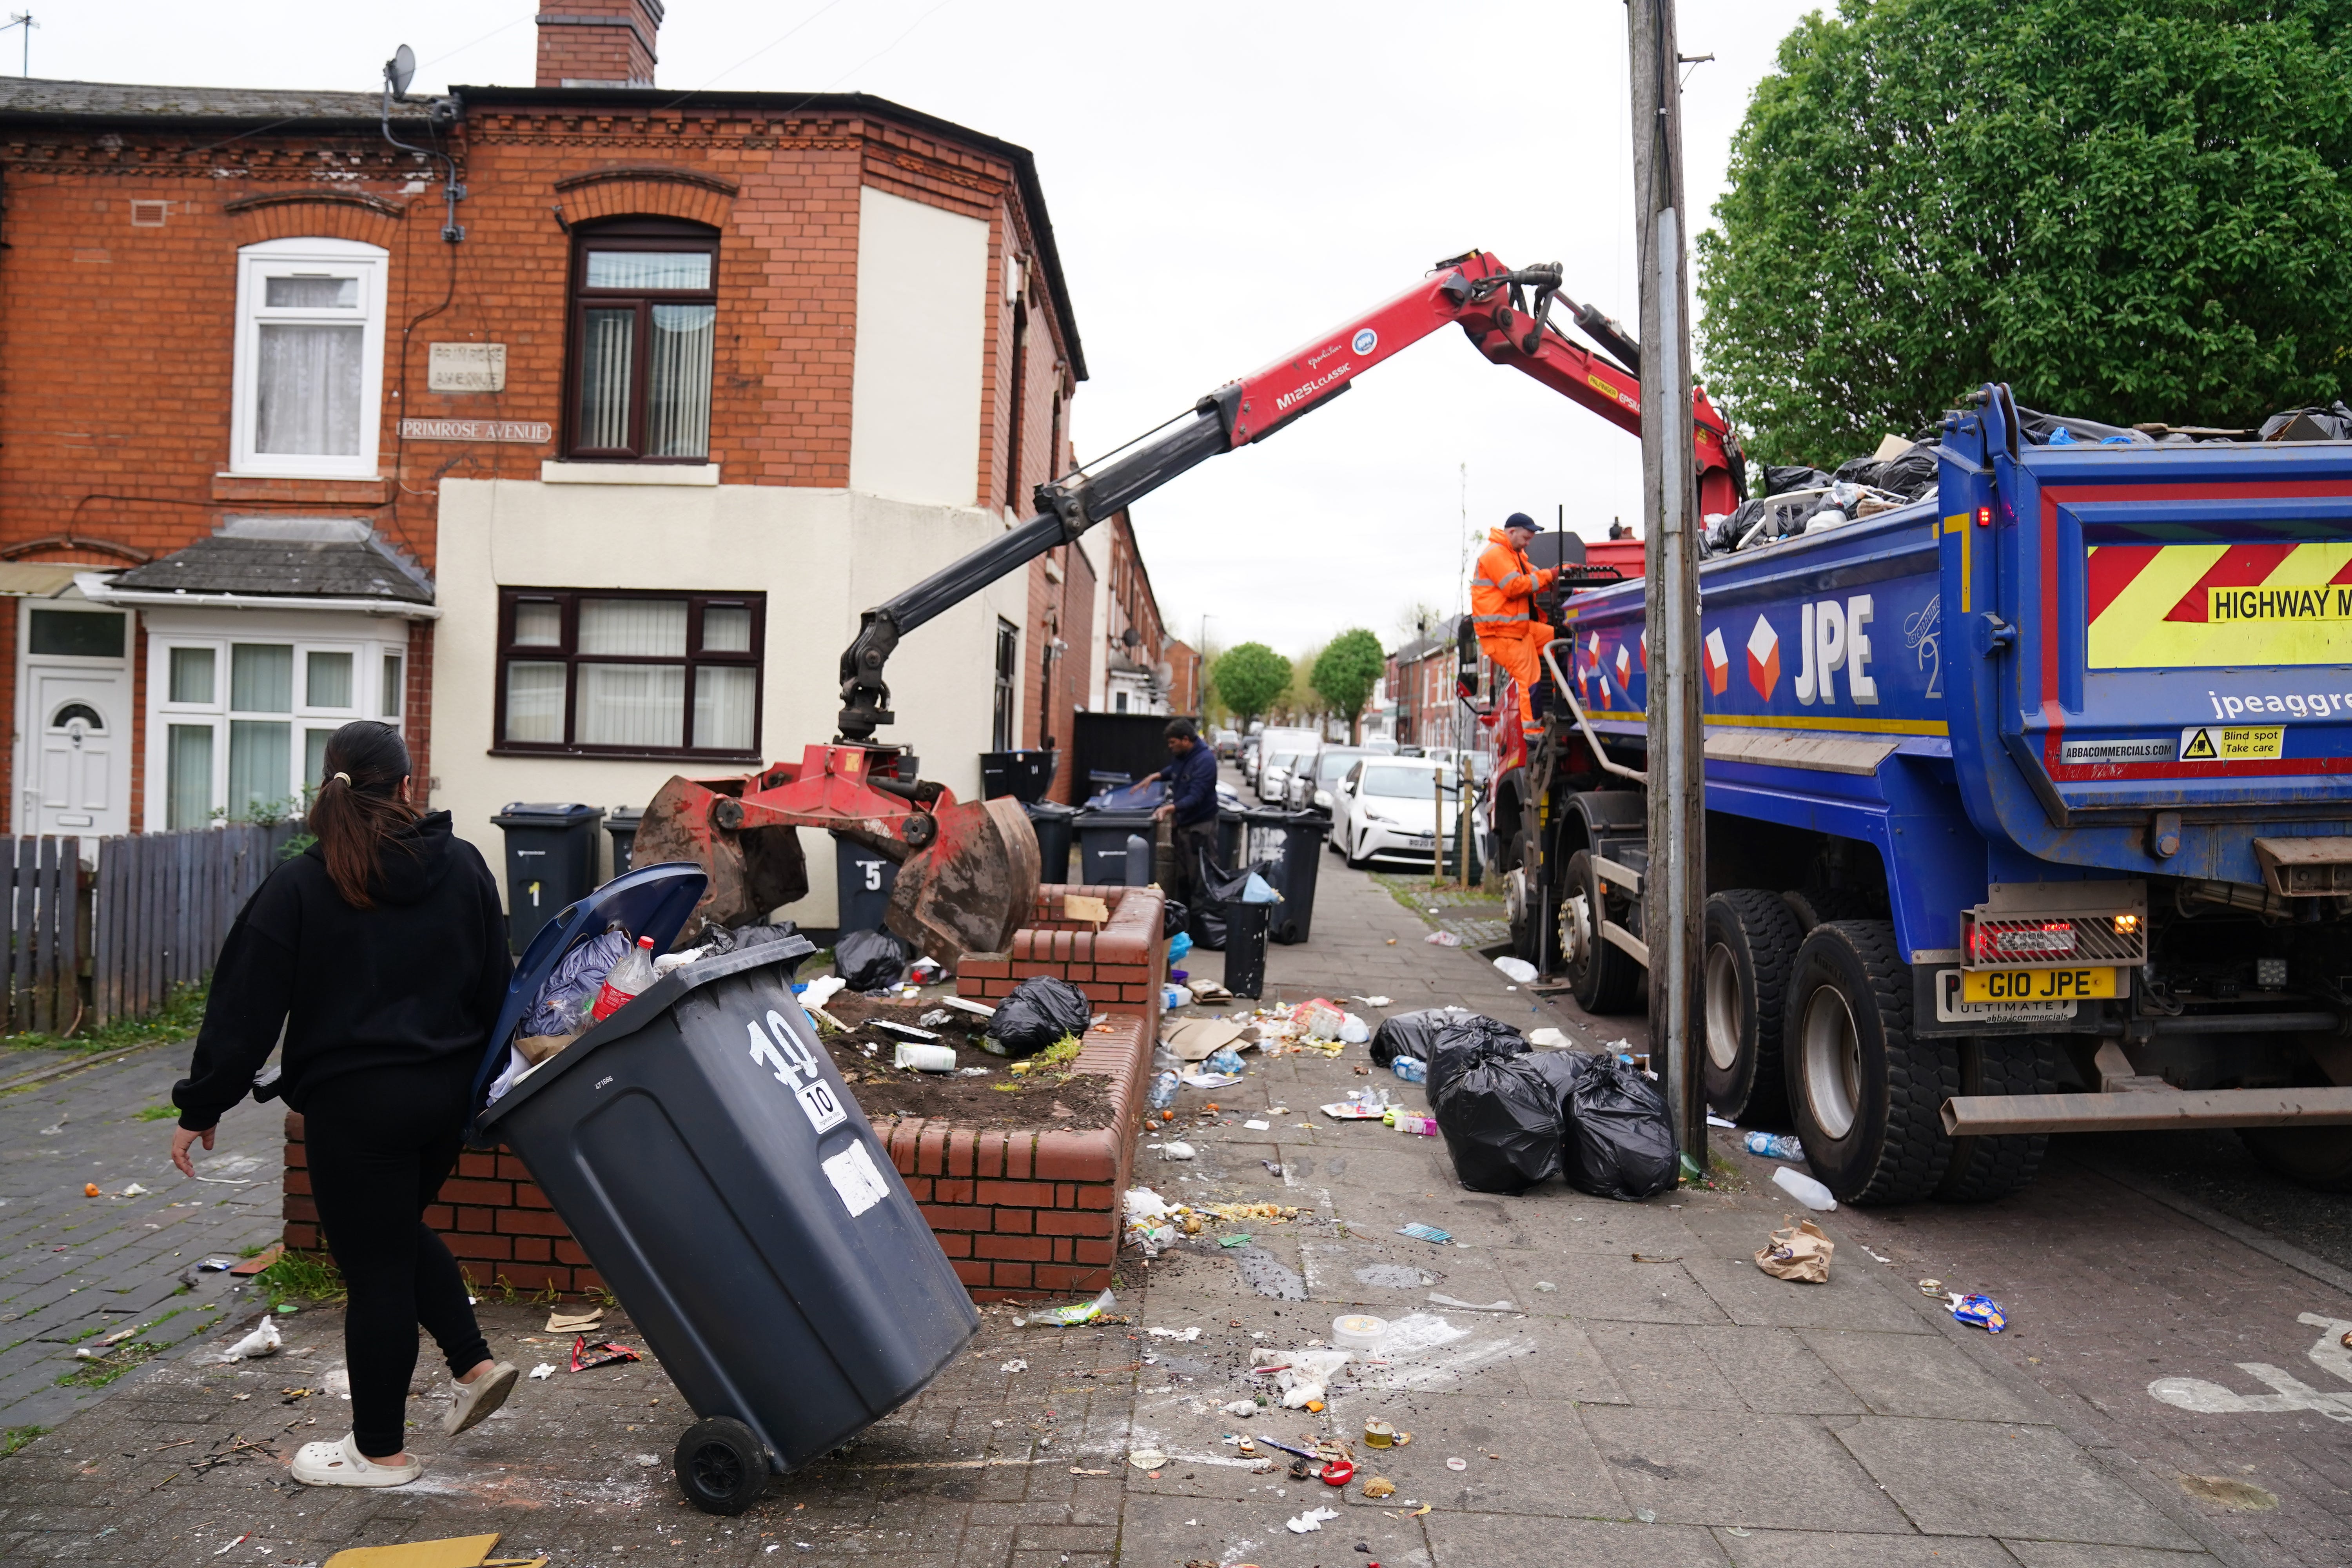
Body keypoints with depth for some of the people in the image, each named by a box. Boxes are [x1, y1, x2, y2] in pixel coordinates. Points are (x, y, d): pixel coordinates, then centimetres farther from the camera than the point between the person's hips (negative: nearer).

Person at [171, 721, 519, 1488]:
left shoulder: (300, 886, -10)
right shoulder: (463, 866, 2)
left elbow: (245, 1008, -8)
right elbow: (496, 985, 9)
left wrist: (201, 1107, 1)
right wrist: (481, 1069, 22)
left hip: (355, 1106, -5)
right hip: (449, 1093, 5)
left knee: (374, 1267, 5)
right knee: (401, 1230, 27)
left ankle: (380, 1450, 19)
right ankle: (474, 1362, 20)